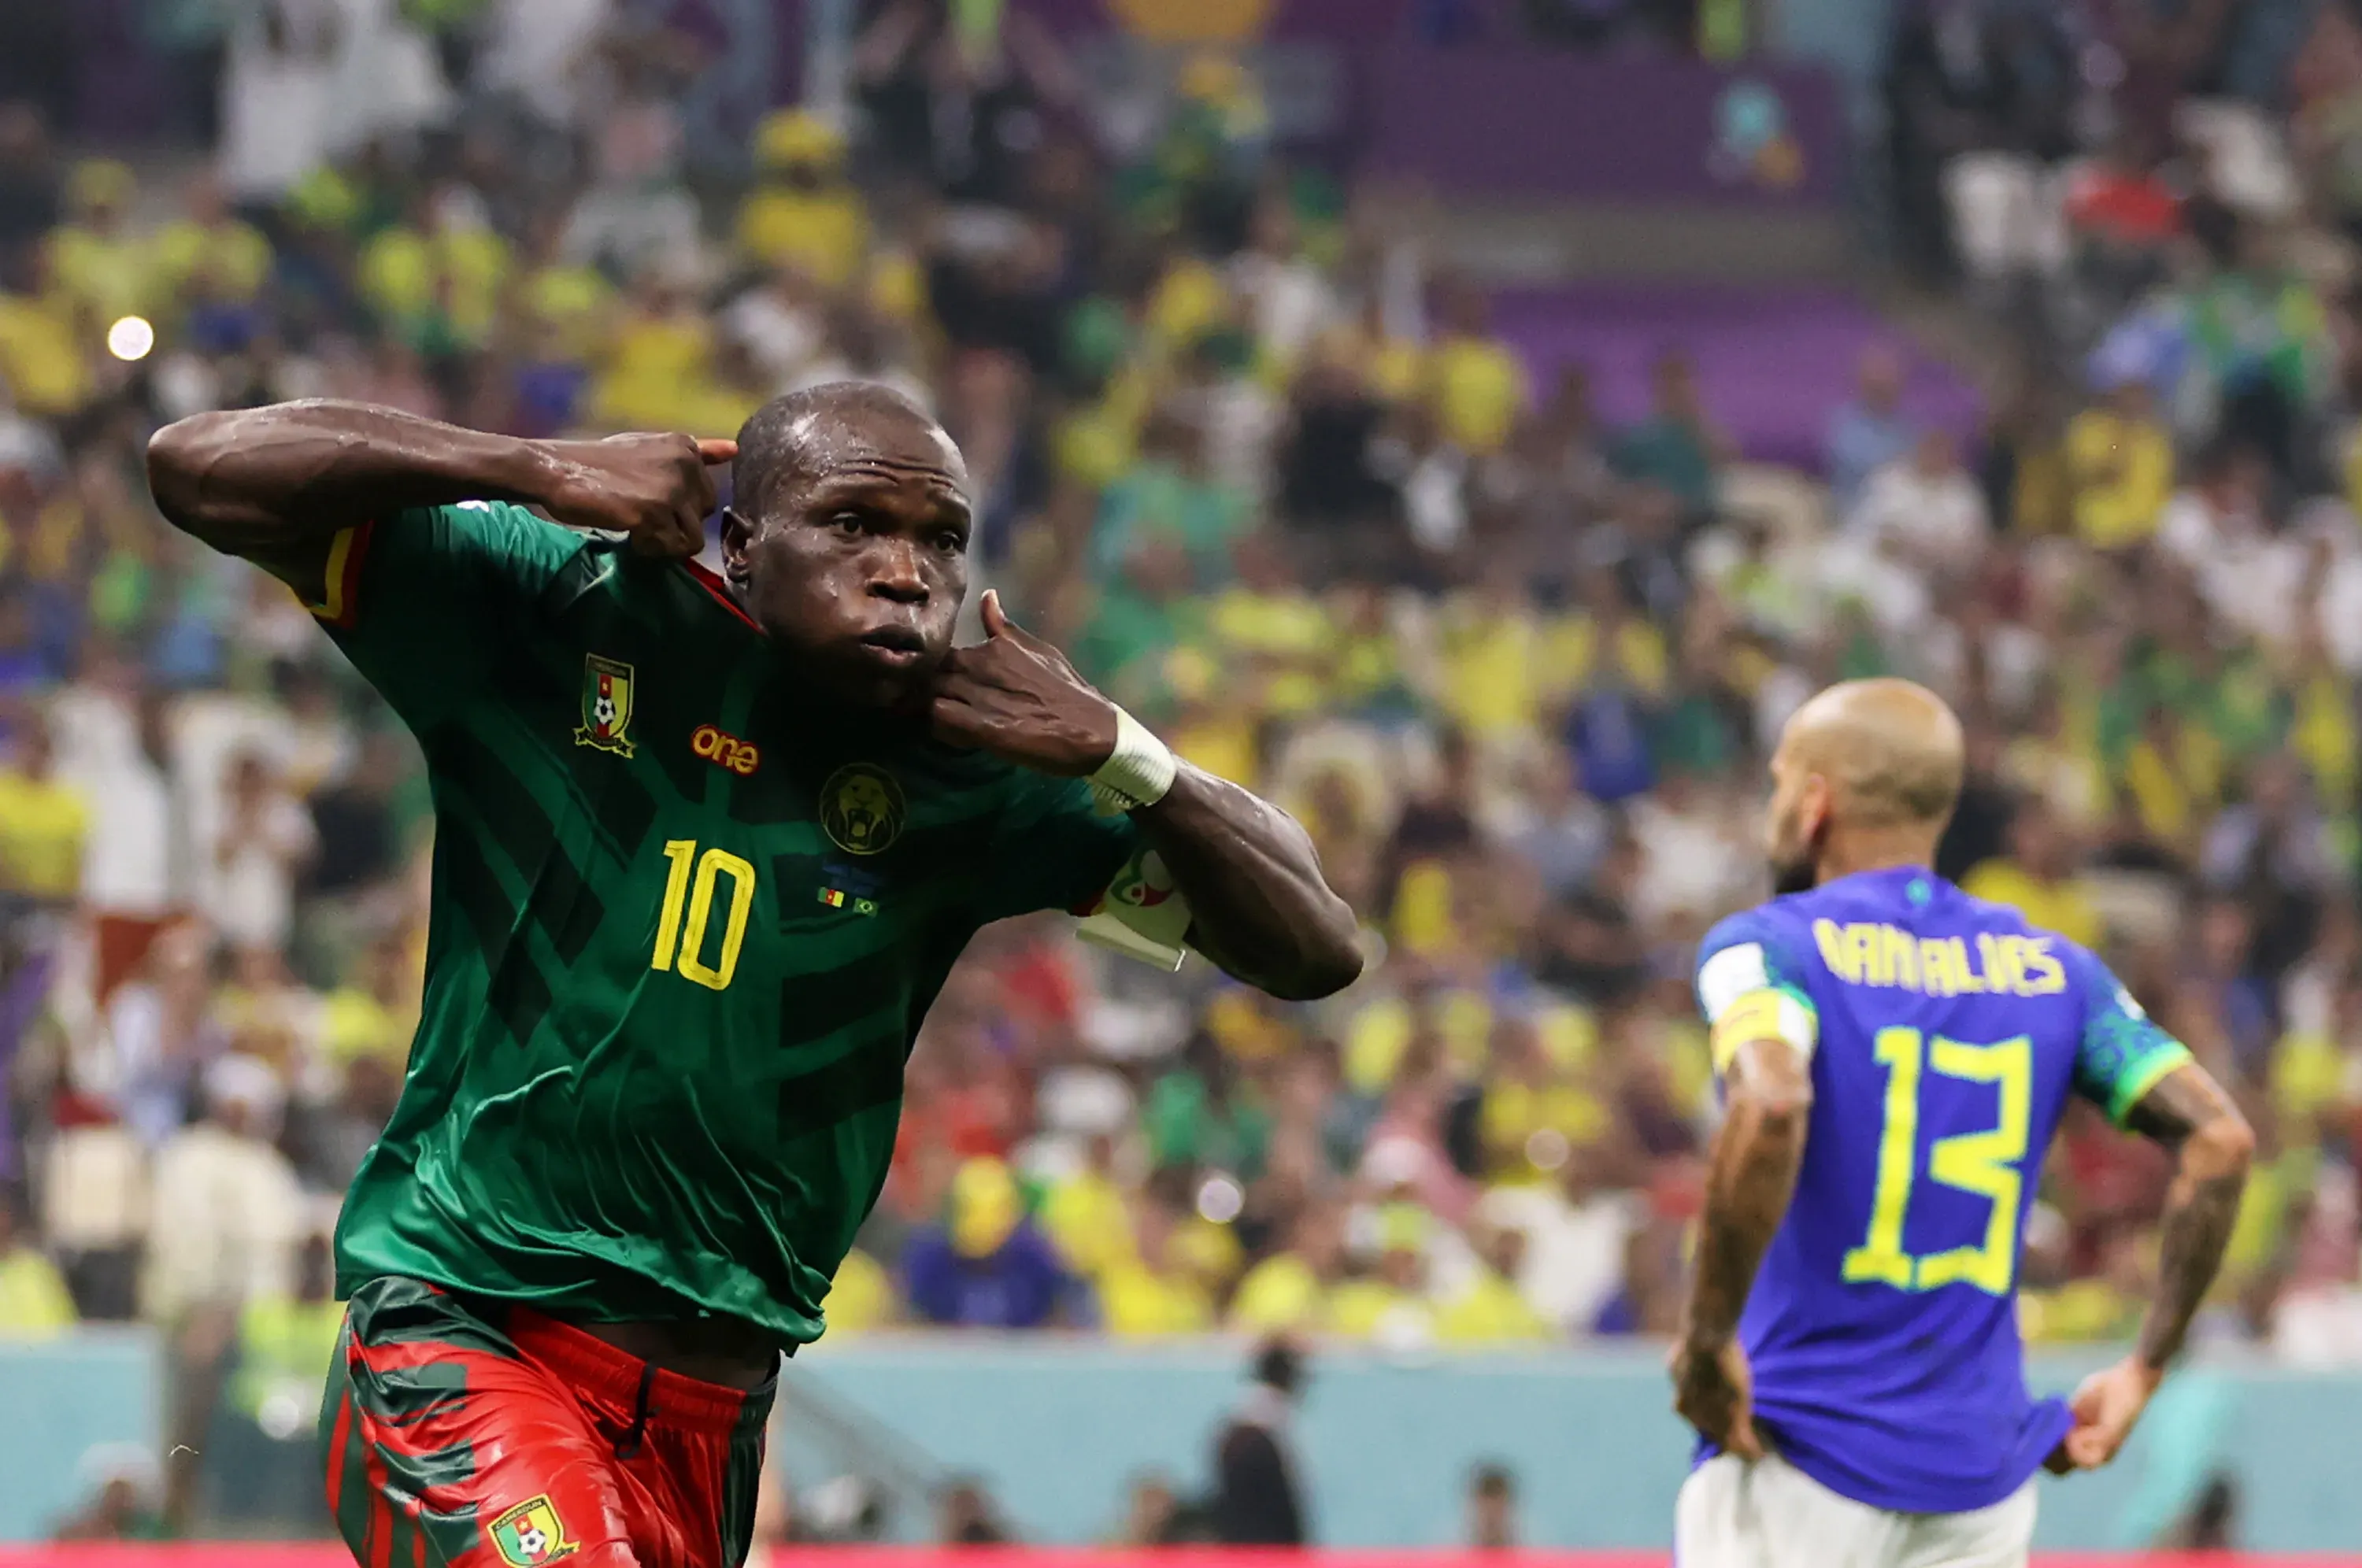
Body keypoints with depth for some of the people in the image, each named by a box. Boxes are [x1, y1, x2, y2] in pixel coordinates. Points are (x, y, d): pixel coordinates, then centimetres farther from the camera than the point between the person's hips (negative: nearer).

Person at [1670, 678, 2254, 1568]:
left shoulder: (1768, 947, -5)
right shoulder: (2050, 969, 10)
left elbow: (1772, 1107, -26)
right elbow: (2218, 1139, 2)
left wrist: (1707, 1337, -18)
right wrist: (2145, 1371, 5)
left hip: (1798, 1466, -4)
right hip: (1985, 1473, 5)